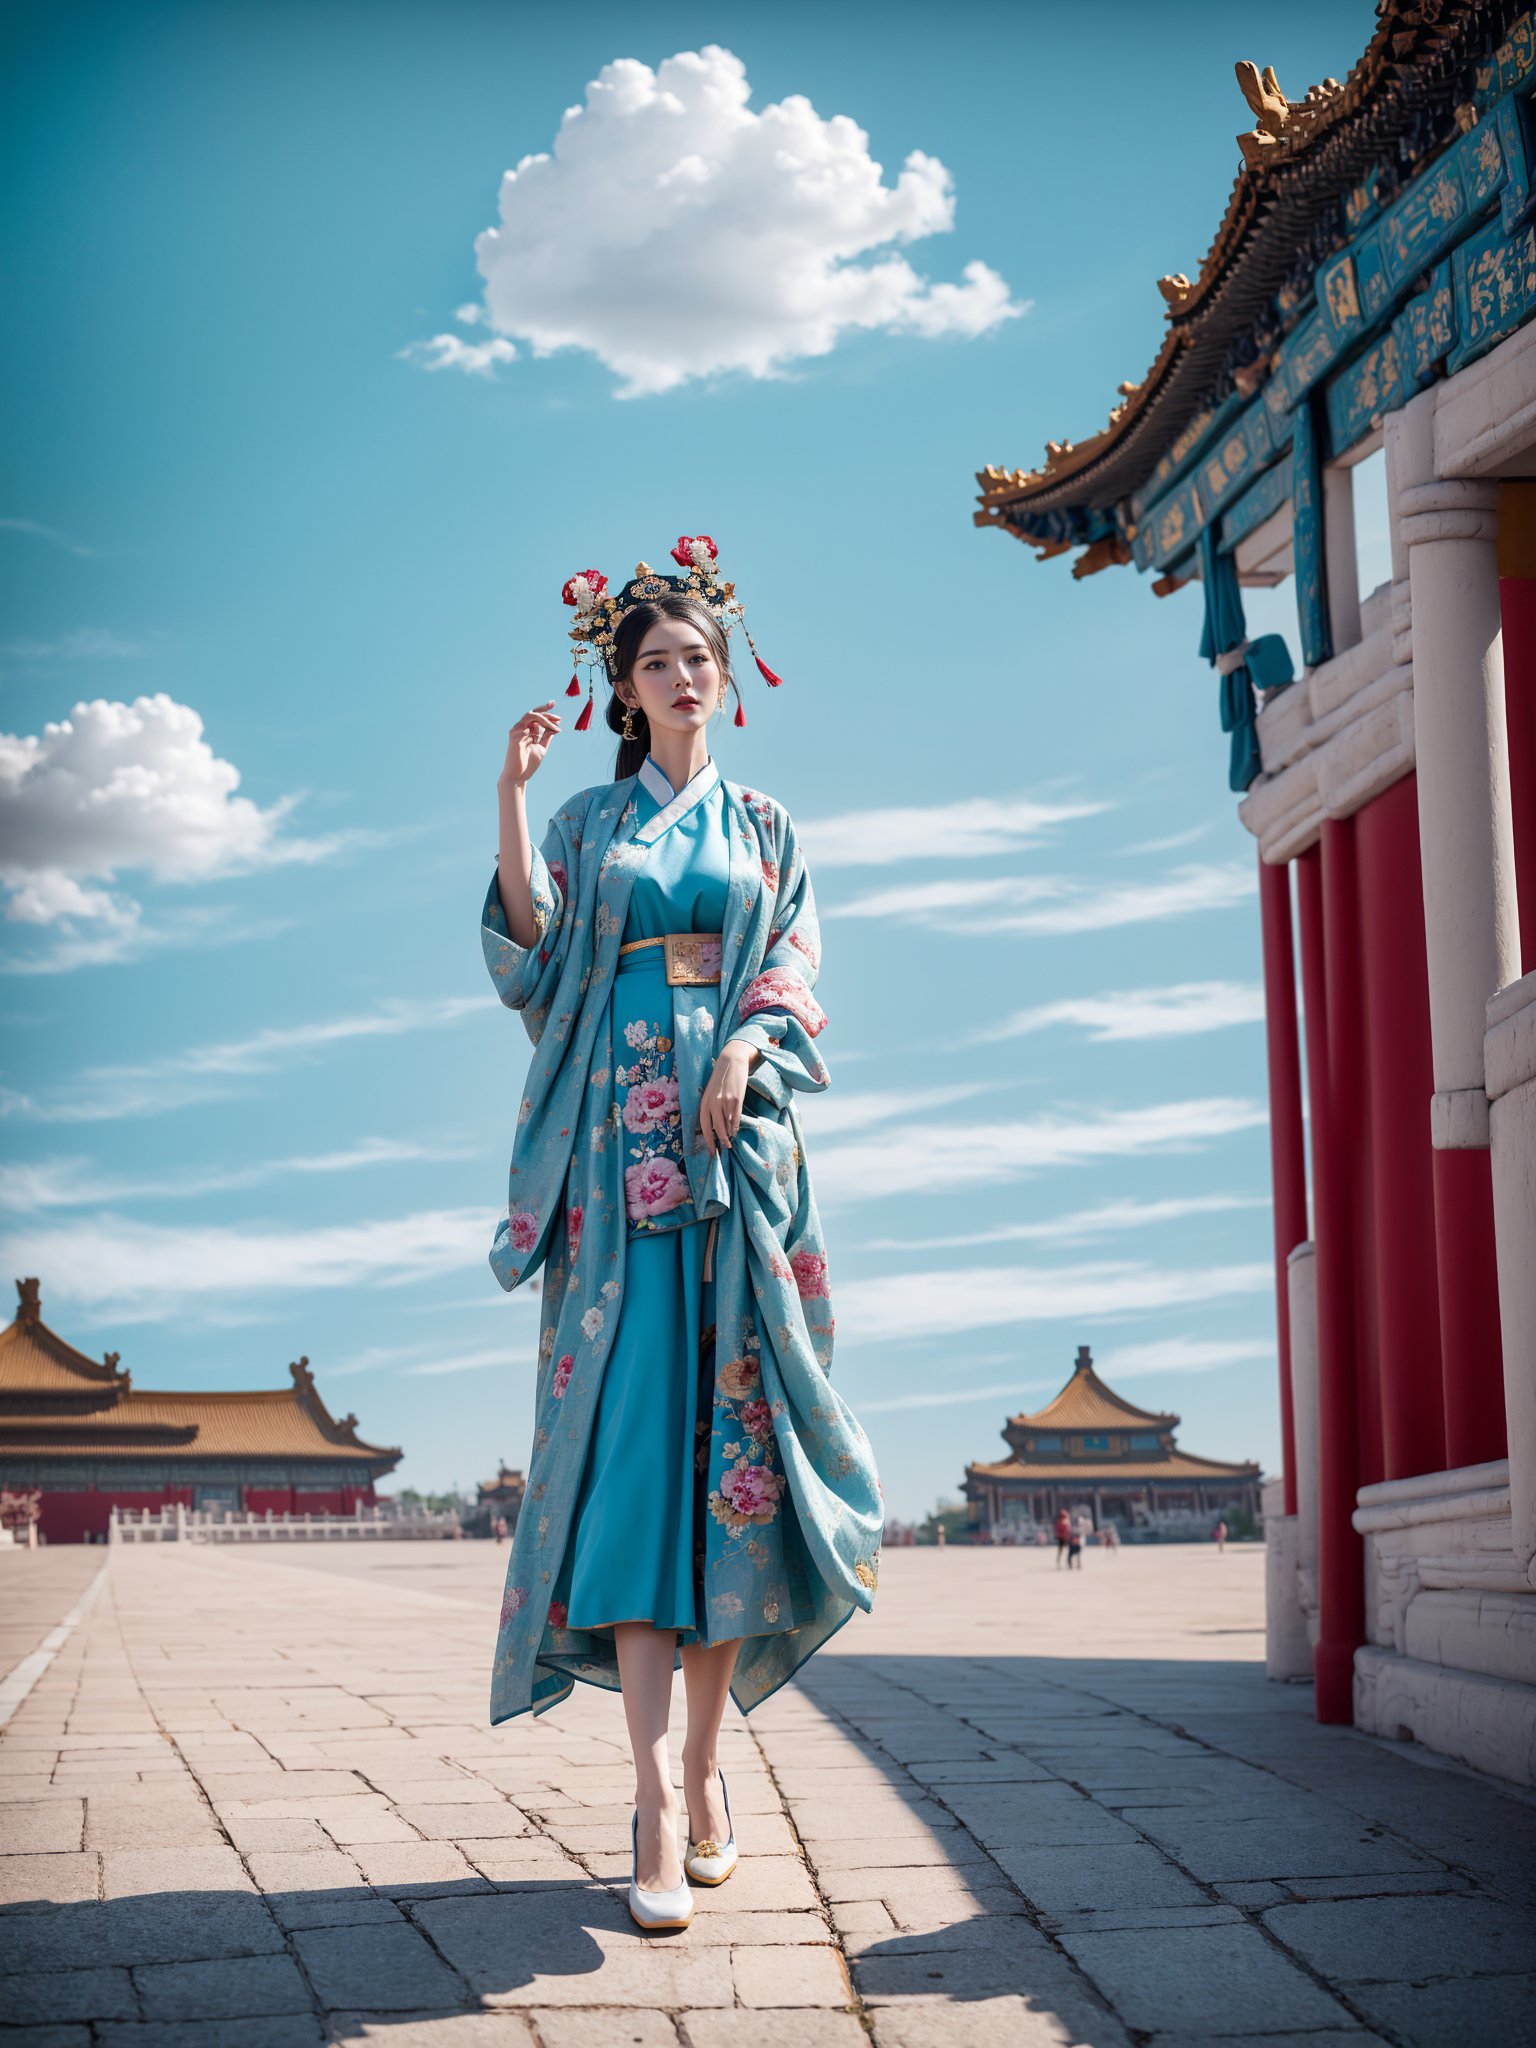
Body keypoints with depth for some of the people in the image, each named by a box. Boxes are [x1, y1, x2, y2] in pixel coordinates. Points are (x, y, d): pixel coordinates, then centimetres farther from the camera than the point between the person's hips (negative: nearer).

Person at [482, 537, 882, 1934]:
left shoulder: (767, 829, 17)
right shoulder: (587, 823, 15)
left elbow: (797, 971, 8)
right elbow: (531, 966, 3)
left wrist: (746, 1043, -13)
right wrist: (511, 799, -3)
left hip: (737, 1147, 1)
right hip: (617, 1149, -1)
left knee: (724, 1433, -3)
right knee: (631, 1434, -12)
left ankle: (706, 1756, 9)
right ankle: (655, 1796, -16)